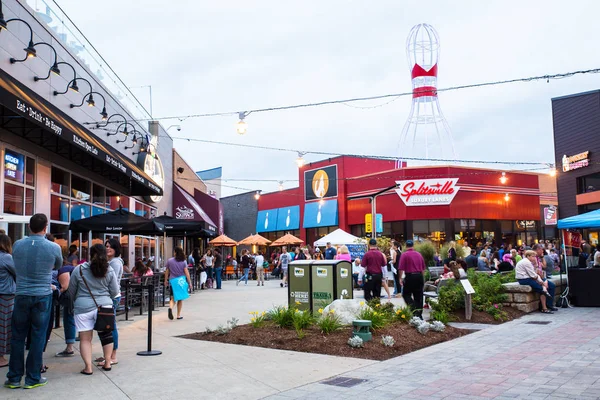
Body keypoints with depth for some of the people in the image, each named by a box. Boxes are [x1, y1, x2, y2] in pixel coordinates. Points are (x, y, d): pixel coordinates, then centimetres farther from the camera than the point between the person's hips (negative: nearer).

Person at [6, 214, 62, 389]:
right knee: (38, 337, 6)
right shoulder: (54, 248, -9)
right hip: (43, 297, -2)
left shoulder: (17, 245, -2)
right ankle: (33, 378, 13)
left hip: (21, 296, 2)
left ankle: (14, 378, 18)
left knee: (17, 337, 12)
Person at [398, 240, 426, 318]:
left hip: (410, 276, -5)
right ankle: (419, 314, 12)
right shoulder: (419, 254, 9)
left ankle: (414, 309, -13)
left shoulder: (404, 255, -7)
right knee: (418, 296, 11)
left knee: (406, 294, 7)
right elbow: (423, 268, 14)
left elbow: (401, 268, -12)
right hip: (419, 276, 5)